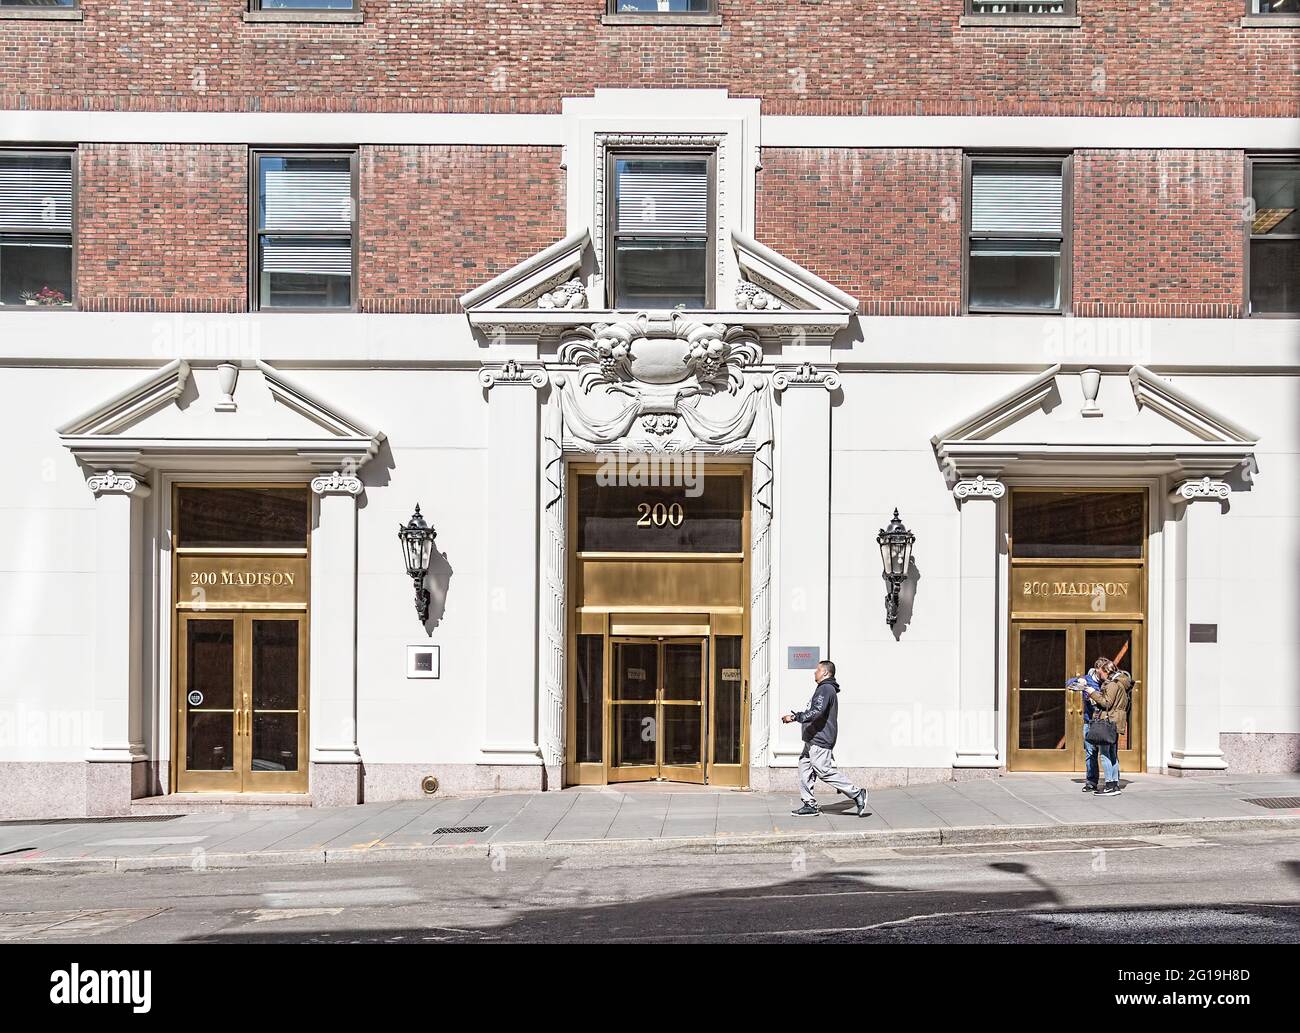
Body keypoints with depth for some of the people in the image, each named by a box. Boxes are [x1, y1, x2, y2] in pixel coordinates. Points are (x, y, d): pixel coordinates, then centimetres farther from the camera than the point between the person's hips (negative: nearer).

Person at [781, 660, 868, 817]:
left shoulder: (825, 689, -15)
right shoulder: (825, 689, 20)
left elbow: (817, 712, -26)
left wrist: (795, 717, -25)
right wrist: (796, 716, 20)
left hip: (820, 740, -11)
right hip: (813, 740, 11)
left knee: (825, 771, -10)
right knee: (804, 767, 9)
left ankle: (856, 794, -4)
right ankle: (810, 804, 9)